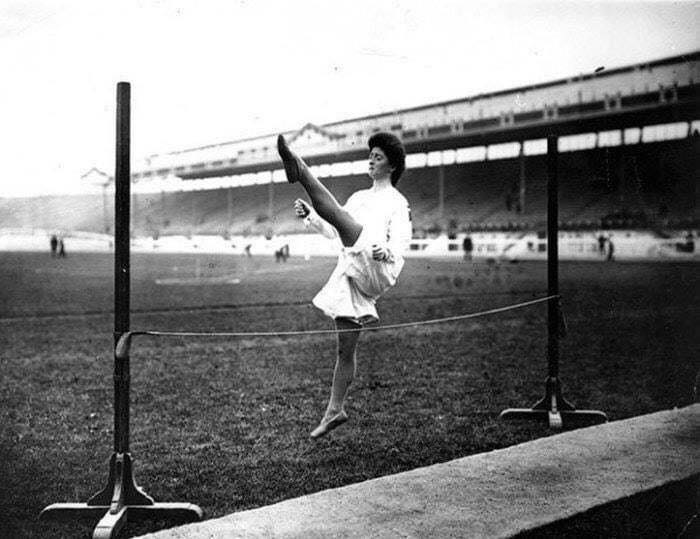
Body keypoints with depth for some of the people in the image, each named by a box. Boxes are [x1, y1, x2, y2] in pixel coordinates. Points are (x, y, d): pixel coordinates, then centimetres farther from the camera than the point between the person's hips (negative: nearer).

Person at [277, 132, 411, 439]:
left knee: (337, 213, -25)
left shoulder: (397, 203, 6)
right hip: (348, 275, 7)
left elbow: (400, 246, -6)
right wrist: (309, 215, 7)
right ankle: (335, 410, 13)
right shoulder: (359, 197, 27)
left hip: (374, 271, -7)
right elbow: (334, 232, 24)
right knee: (345, 348, 8)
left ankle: (301, 172, -47)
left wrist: (386, 251, -30)